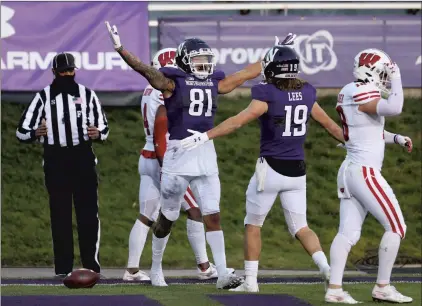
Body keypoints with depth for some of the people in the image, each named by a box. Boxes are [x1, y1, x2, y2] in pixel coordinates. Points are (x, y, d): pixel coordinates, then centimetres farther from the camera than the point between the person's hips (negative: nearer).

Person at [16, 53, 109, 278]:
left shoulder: (87, 95, 8)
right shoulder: (43, 97, 4)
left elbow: (103, 126, 12)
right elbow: (22, 131, 2)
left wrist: (98, 133, -13)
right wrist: (35, 133, -21)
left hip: (83, 158, 1)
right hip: (55, 160, -1)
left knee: (89, 213, -3)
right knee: (60, 215, 0)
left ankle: (91, 265, 2)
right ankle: (63, 268, 4)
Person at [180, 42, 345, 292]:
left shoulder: (267, 95, -14)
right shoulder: (307, 94, 4)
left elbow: (238, 121, -24)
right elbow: (329, 124, 17)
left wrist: (206, 136, -25)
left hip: (271, 168, -5)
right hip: (297, 171, 5)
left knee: (253, 224, 12)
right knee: (300, 227, 10)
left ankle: (251, 281, 14)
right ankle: (327, 267, -12)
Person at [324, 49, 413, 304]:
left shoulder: (349, 92, 13)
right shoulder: (363, 94, -16)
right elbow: (394, 109, -34)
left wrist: (397, 139, 16)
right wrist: (397, 78, -20)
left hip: (349, 171, 9)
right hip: (366, 173, -9)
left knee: (349, 233, 5)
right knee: (396, 227, 0)